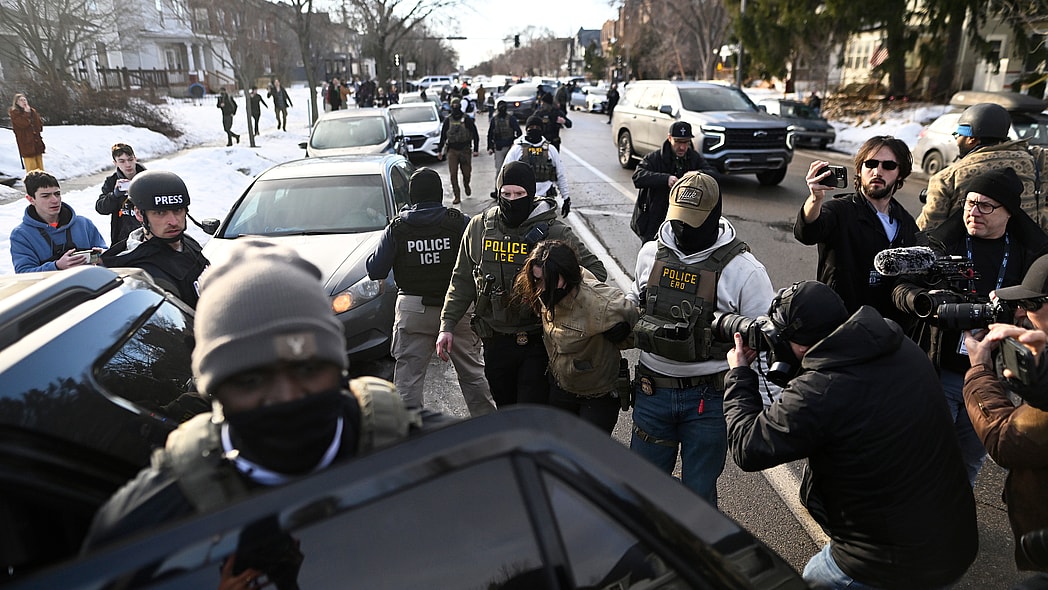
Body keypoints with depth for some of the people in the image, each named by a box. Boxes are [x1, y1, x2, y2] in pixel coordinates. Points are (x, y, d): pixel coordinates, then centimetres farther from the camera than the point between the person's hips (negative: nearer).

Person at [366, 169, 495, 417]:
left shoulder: (397, 228, -4)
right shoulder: (460, 222, -5)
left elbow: (375, 271, -1)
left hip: (412, 310, -1)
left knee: (408, 377, 9)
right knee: (472, 372, 16)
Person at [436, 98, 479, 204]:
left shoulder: (467, 120, -1)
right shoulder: (448, 120, 5)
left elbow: (475, 135, 2)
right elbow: (443, 136, 13)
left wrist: (475, 149, -5)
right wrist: (439, 150, 11)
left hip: (465, 150, -1)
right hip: (452, 150, 1)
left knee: (466, 173, 7)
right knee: (453, 174, -6)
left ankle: (466, 185, 41)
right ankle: (457, 196, 0)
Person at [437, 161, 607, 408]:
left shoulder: (555, 233, -8)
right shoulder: (479, 227, 2)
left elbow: (596, 271, -3)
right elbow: (462, 281, 10)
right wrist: (447, 325, 4)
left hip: (538, 343, -3)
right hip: (496, 343, 4)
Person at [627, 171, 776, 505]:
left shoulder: (743, 270, -13)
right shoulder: (651, 253, 2)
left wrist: (770, 413, -12)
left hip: (708, 399, -4)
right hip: (653, 392, 4)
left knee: (698, 493, 11)